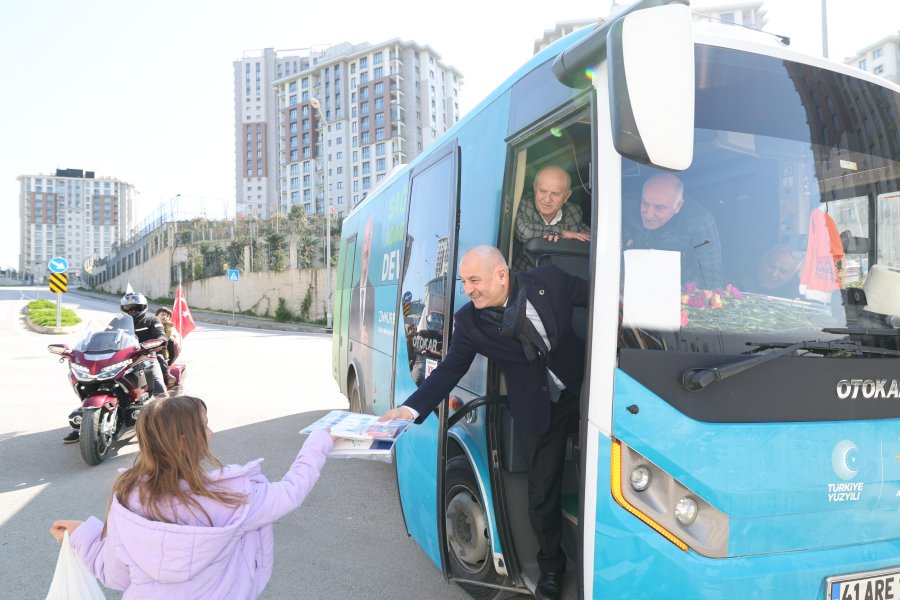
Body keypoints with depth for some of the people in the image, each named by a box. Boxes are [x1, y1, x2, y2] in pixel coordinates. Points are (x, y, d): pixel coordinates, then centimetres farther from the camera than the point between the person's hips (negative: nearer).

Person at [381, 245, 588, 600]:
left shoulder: (550, 280, -16)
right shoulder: (469, 321, -15)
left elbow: (598, 298, -1)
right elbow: (449, 371, -12)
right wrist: (410, 409, -23)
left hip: (588, 391, 1)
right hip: (538, 411, 0)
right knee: (542, 493, 7)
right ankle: (550, 565, 35)